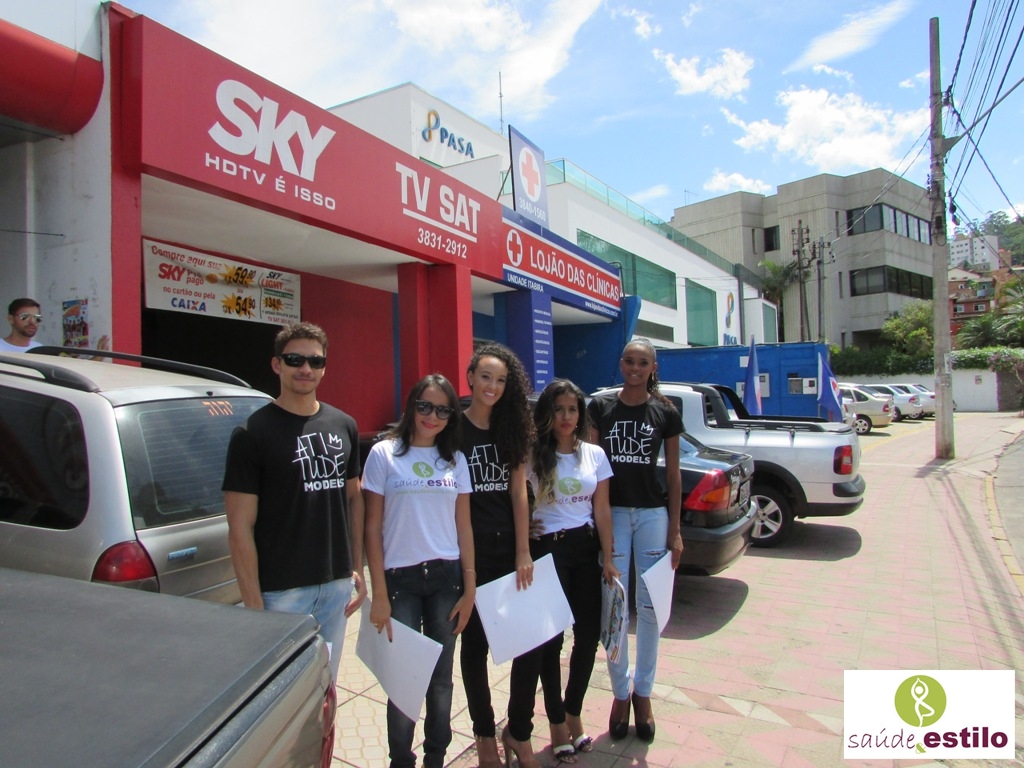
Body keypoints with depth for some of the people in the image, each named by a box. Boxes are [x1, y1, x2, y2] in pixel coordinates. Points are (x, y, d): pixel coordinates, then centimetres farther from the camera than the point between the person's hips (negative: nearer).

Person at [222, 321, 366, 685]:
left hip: (337, 585, 5)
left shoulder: (344, 425, 5)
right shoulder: (252, 433, -10)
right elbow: (240, 528, -11)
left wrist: (357, 567, 8)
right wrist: (254, 604, -13)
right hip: (281, 591, -4)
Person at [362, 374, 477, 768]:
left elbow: (463, 527, 7)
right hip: (400, 578, -2)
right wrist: (379, 594, -7)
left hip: (446, 577, 3)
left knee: (441, 678, 12)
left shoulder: (455, 459, 6)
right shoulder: (384, 454, -3)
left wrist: (470, 587, 3)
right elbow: (373, 528, -4)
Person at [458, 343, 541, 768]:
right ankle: (484, 733, 31)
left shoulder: (512, 427, 6)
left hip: (510, 550, 3)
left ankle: (519, 731, 25)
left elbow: (519, 492, 2)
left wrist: (523, 554, -3)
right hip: (470, 553, -3)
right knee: (475, 642, 11)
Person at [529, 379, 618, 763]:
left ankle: (573, 713, 31)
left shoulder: (594, 455, 4)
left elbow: (602, 510, 4)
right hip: (547, 548, -3)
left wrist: (608, 558, 2)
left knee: (589, 634, 8)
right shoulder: (533, 456, -6)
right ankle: (557, 721, 25)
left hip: (585, 547, 4)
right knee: (552, 637, 6)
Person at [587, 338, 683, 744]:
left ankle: (643, 692, 27)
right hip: (611, 513, 0)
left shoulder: (666, 413, 1)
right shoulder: (601, 406, -1)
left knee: (649, 607, 8)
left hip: (652, 513, 1)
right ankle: (620, 692, 24)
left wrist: (674, 530, 2)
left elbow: (673, 474, 4)